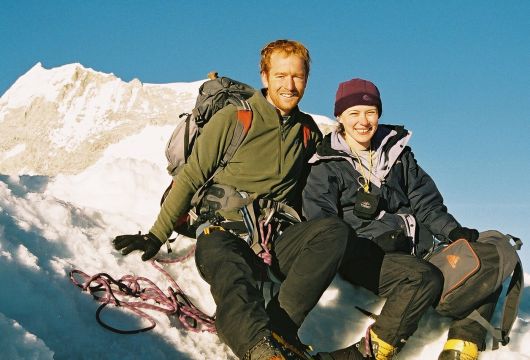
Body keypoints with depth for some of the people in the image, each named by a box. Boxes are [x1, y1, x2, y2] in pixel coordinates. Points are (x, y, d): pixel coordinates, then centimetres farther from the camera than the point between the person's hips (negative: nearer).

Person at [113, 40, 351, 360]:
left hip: (277, 238, 4)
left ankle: (280, 325, -37)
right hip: (225, 234, -4)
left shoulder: (308, 130, 15)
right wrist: (157, 235, 0)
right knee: (236, 287, -39)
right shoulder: (233, 119, 1)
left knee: (335, 229, -28)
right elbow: (190, 178, 3)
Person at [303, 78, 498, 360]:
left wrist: (454, 232, -3)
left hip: (410, 250, 6)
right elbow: (320, 224, -4)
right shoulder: (327, 166, 5)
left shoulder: (397, 152, 18)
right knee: (425, 278, -33)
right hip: (363, 256, -6)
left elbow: (425, 200, 15)